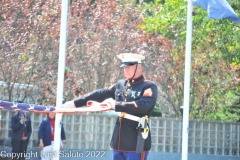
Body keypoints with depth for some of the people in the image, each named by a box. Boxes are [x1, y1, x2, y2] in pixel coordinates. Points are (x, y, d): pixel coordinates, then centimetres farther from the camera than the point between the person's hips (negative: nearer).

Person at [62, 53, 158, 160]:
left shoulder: (149, 87, -6)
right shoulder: (120, 85, 15)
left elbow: (143, 105, -23)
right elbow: (99, 95, 18)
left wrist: (116, 105, -23)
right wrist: (74, 103, 17)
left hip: (137, 142, -7)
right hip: (118, 141, 7)